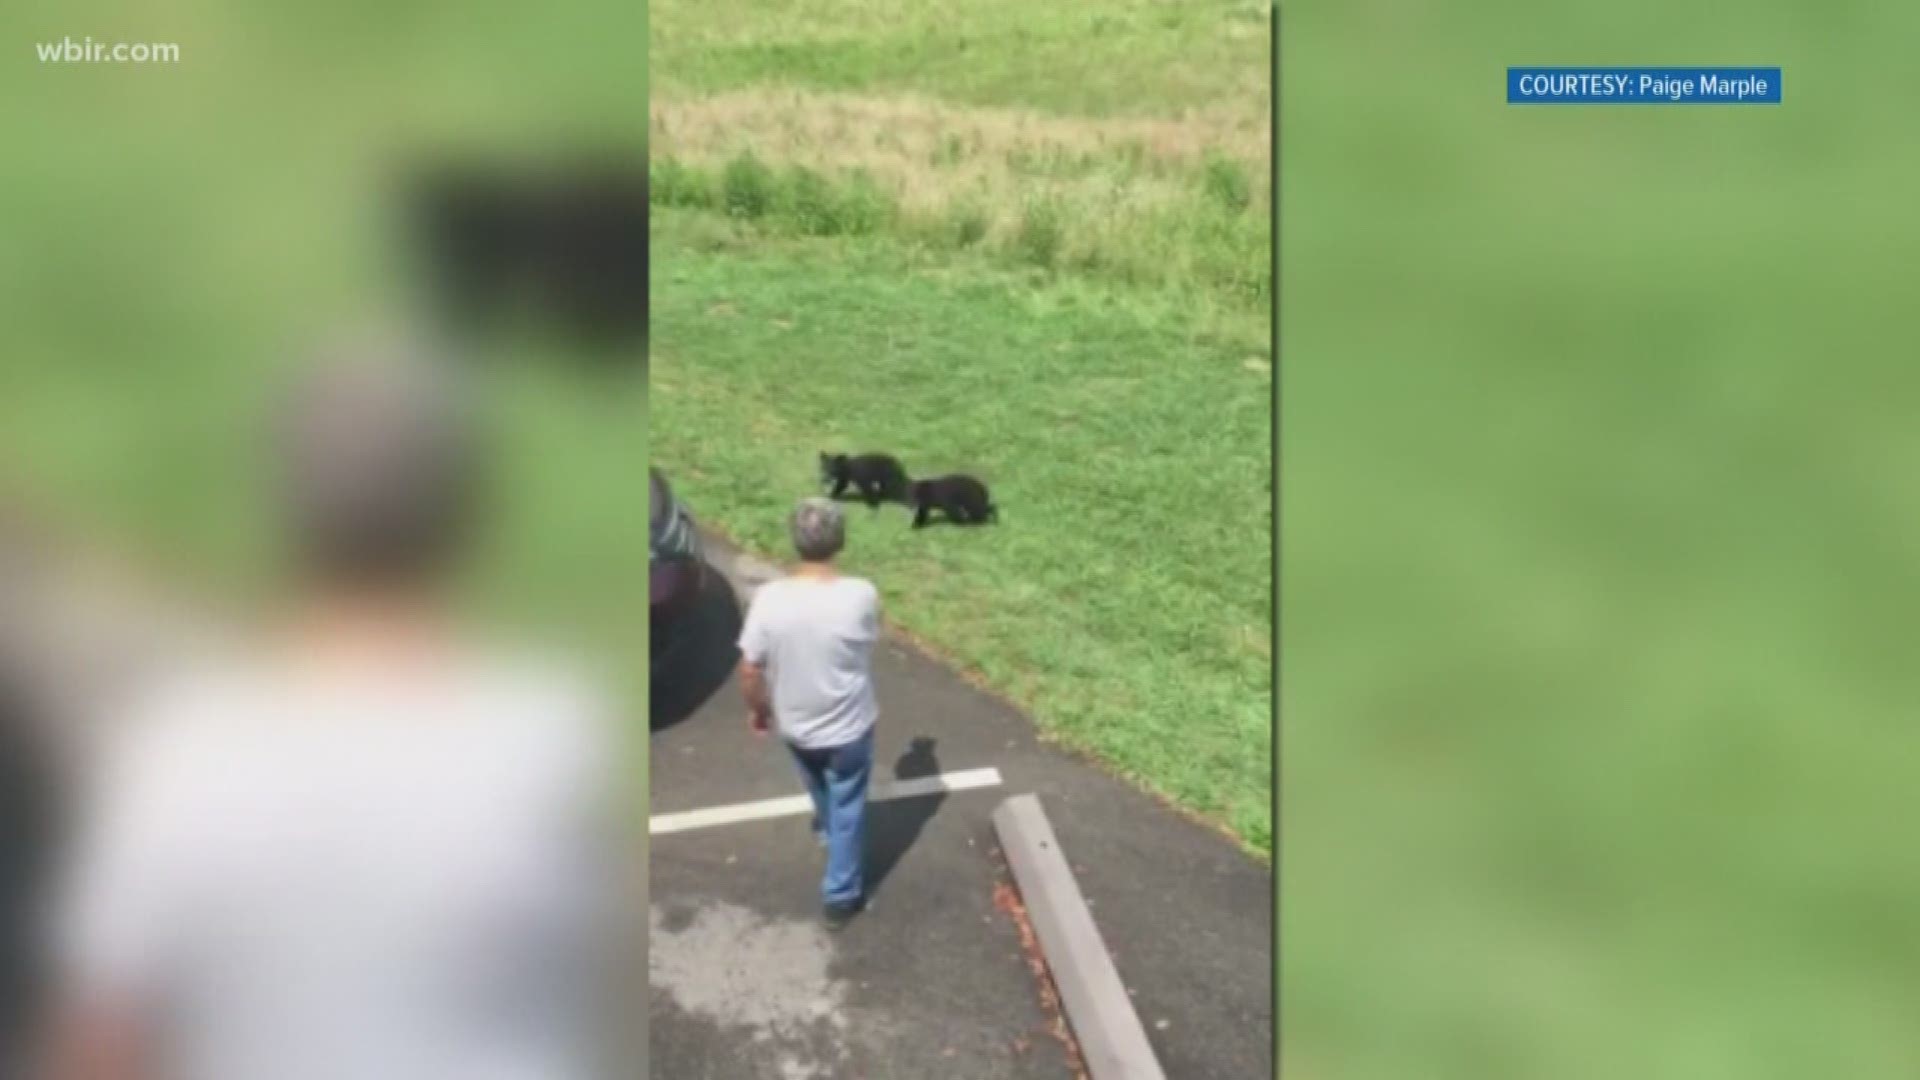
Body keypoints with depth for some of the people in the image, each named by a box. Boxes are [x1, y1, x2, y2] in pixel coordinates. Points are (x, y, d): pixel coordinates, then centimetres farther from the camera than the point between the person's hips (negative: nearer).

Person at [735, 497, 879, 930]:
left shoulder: (768, 599, -24)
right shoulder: (861, 595, -27)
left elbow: (750, 671, -14)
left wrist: (758, 709, 6)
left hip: (794, 724, 3)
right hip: (850, 726, -2)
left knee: (819, 787, 34)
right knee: (848, 808, 20)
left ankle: (826, 826, 64)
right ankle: (840, 897, 32)